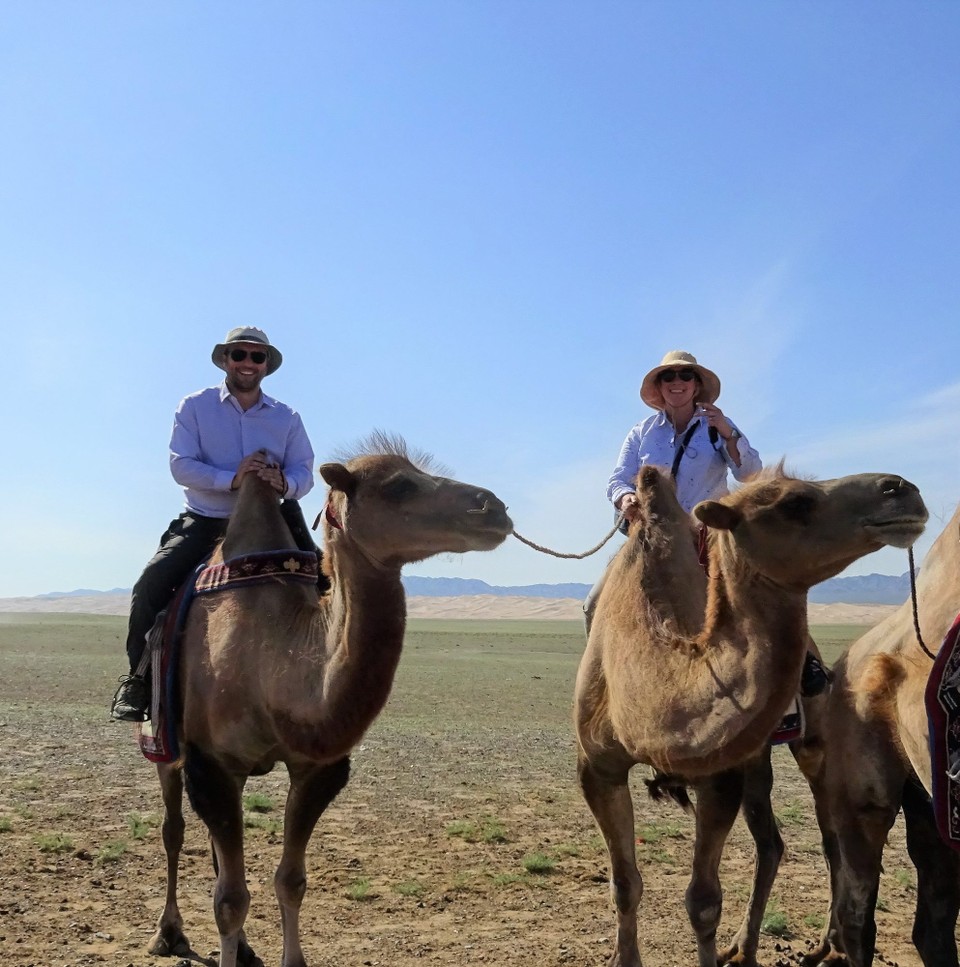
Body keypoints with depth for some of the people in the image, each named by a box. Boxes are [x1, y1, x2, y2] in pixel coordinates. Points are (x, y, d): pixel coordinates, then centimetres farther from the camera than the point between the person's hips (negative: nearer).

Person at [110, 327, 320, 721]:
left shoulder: (288, 418, 7)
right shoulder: (194, 407, 0)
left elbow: (304, 473, -1)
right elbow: (181, 465, -10)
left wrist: (284, 482, -25)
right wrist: (232, 479, -25)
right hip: (203, 521, -2)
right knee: (153, 580, -23)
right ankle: (139, 674, -7)